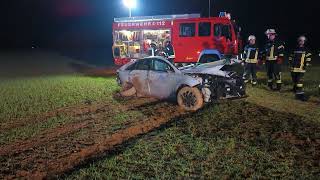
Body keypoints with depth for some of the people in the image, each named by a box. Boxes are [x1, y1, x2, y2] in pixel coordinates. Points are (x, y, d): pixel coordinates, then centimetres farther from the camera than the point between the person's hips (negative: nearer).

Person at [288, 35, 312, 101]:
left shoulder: (306, 50, 1)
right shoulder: (295, 49, 11)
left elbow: (308, 58, -2)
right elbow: (291, 57, 19)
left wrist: (306, 65, -9)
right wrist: (290, 63, 10)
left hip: (301, 68, -4)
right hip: (293, 68, 4)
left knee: (299, 80, -14)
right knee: (294, 80, 15)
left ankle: (299, 93, -16)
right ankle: (295, 88, 40)